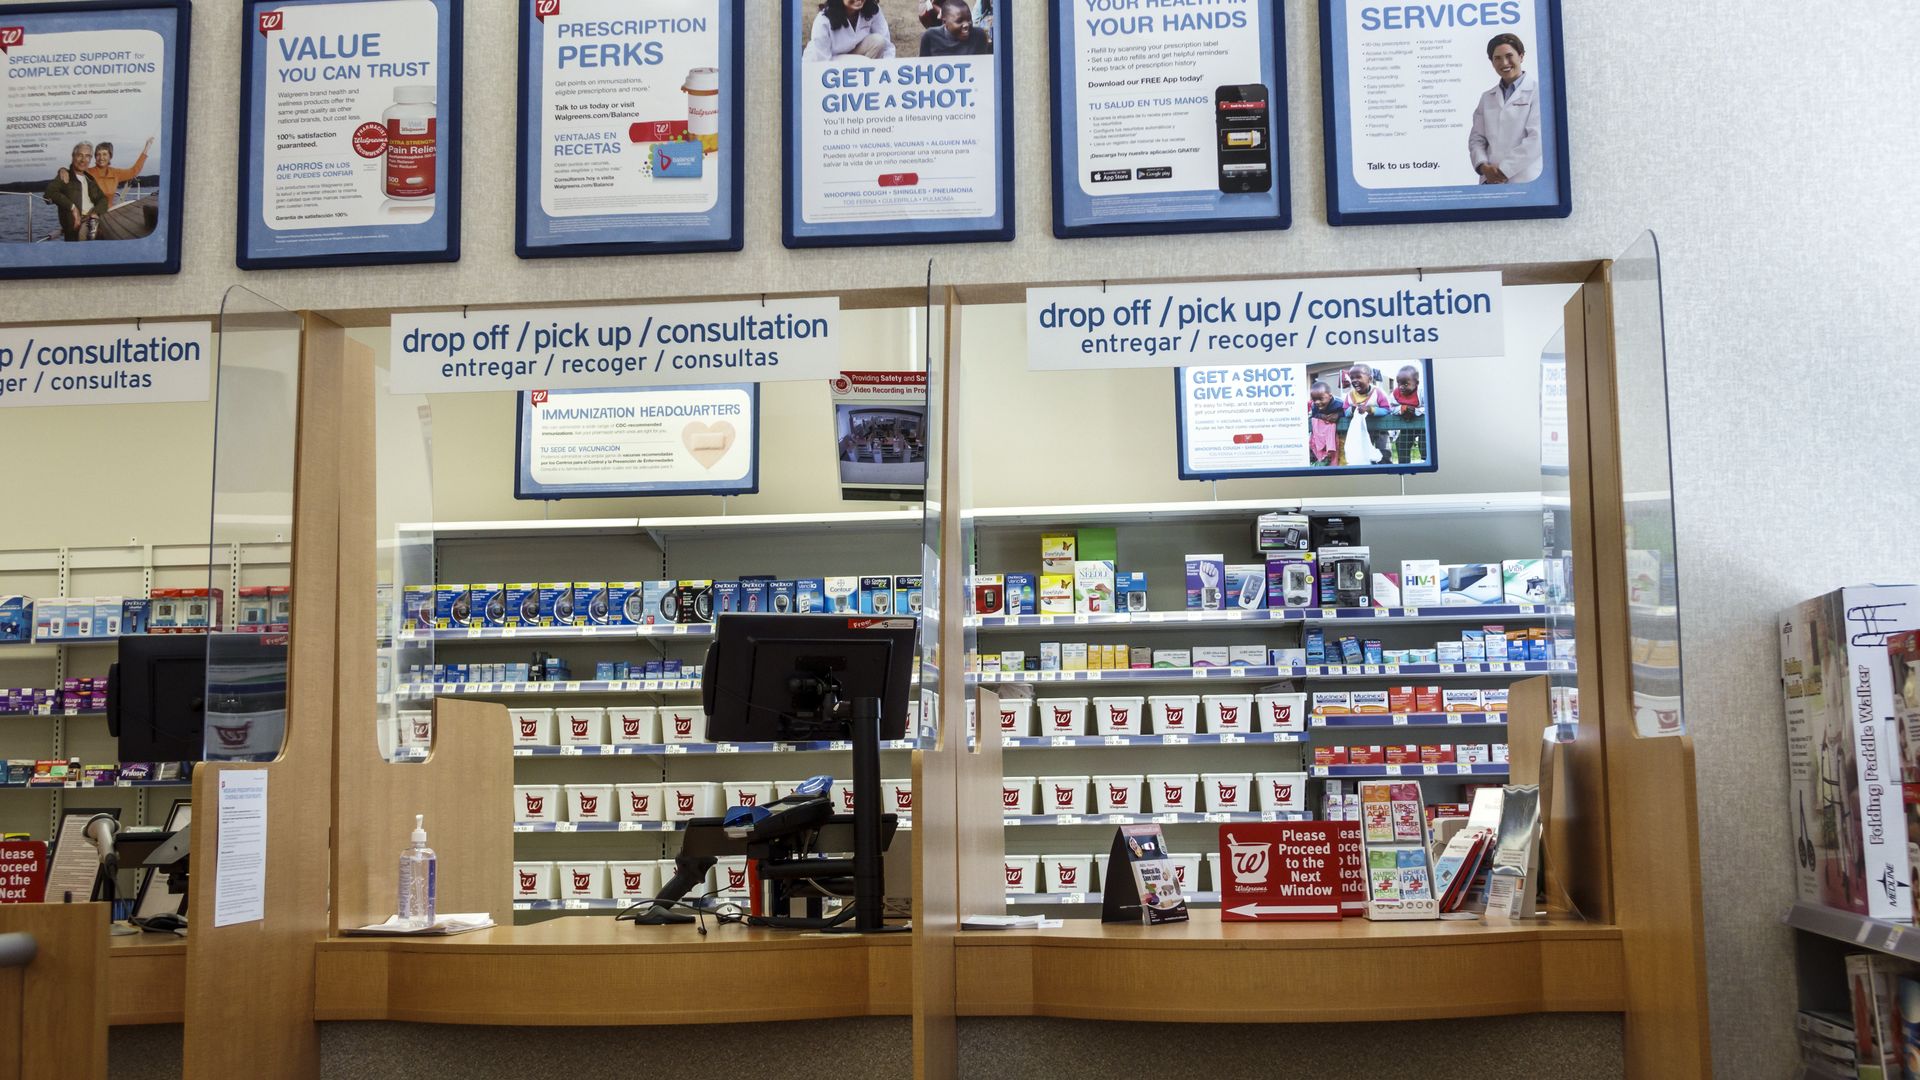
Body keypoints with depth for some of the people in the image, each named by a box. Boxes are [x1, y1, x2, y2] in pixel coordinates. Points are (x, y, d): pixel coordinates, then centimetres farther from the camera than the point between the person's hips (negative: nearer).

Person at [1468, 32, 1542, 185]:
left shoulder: (1538, 91, 2)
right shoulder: (1487, 98, 19)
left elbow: (1537, 138, -8)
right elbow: (1476, 139, 14)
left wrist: (1504, 170, -12)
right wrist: (1483, 166, -7)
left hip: (1525, 182, -4)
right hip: (1491, 181, 4)